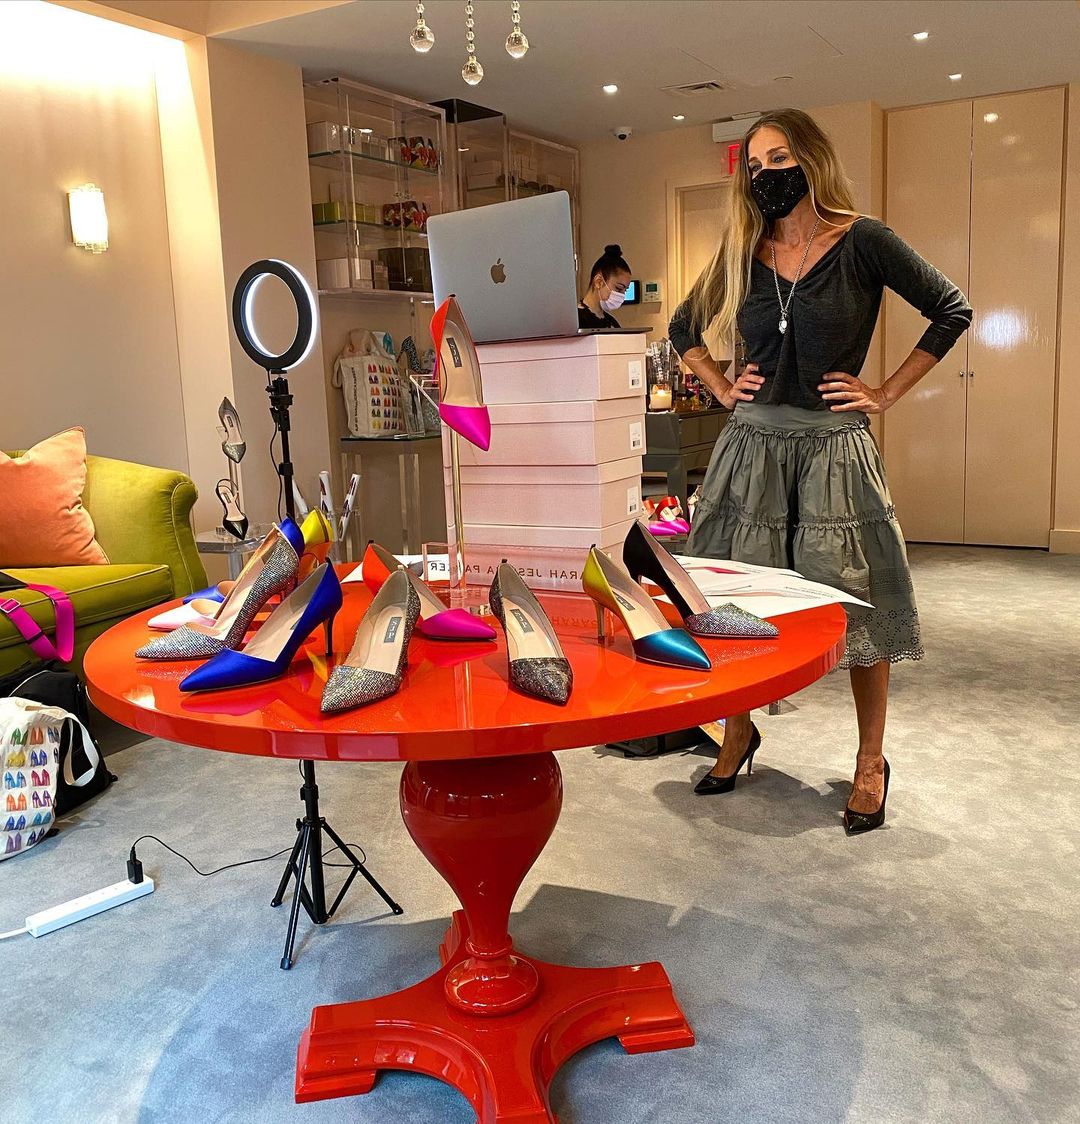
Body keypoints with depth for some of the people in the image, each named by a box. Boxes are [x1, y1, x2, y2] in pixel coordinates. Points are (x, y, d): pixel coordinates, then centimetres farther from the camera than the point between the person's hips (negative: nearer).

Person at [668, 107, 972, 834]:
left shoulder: (862, 242, -2)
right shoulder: (744, 253, 9)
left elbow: (951, 311, 0)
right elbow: (684, 327, 22)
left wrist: (886, 395, -4)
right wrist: (722, 390, 9)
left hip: (834, 447, -3)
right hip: (752, 445, 4)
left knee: (857, 604, 1)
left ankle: (871, 761, 18)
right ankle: (739, 734, 27)